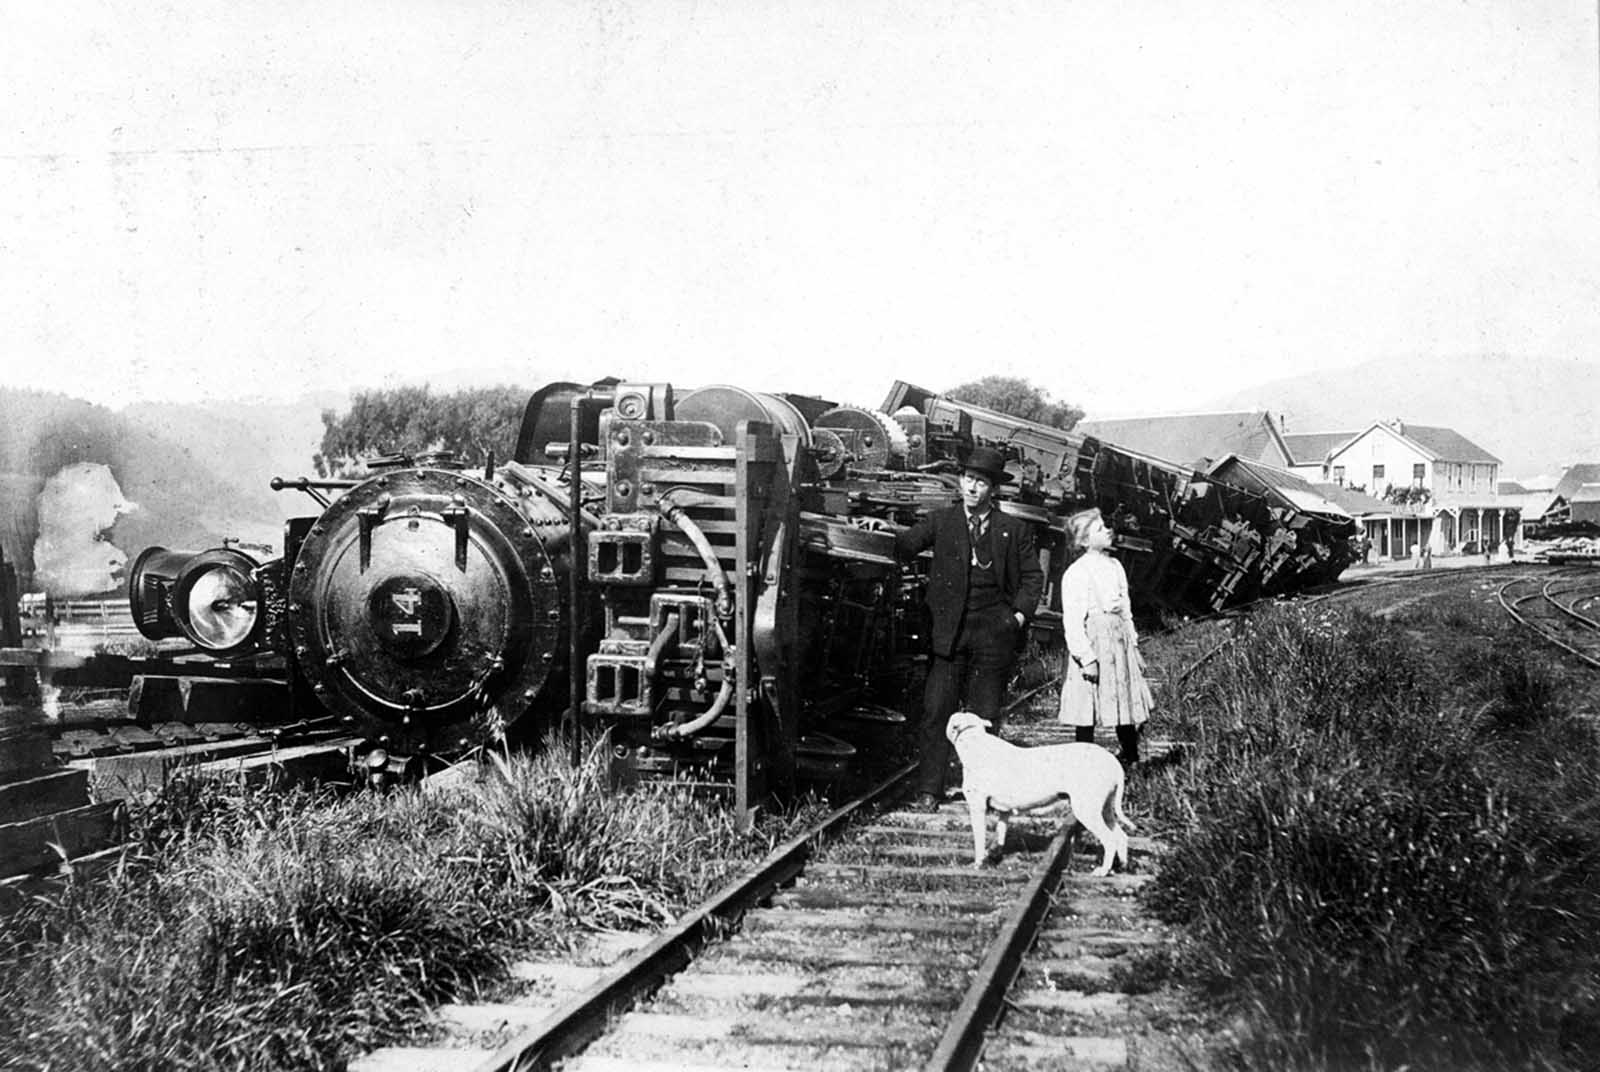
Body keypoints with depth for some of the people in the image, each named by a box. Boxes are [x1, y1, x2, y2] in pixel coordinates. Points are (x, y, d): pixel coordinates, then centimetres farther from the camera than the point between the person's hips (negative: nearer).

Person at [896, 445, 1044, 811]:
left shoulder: (1014, 530, 9)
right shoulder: (942, 522, 8)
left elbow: (1033, 576, 13)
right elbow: (905, 545, -4)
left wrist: (1021, 613, 0)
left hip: (993, 633, 0)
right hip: (949, 631, 0)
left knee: (984, 715, 4)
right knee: (936, 711, -4)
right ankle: (929, 791, 0)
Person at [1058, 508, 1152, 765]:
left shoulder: (1114, 566, 11)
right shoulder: (1076, 573, -12)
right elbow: (1072, 621, -15)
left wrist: (1134, 645, 17)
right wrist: (1087, 658, -19)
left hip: (1119, 640, 7)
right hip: (1092, 641, -7)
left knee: (1129, 702, 10)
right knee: (1087, 707, -2)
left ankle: (1131, 758, 24)